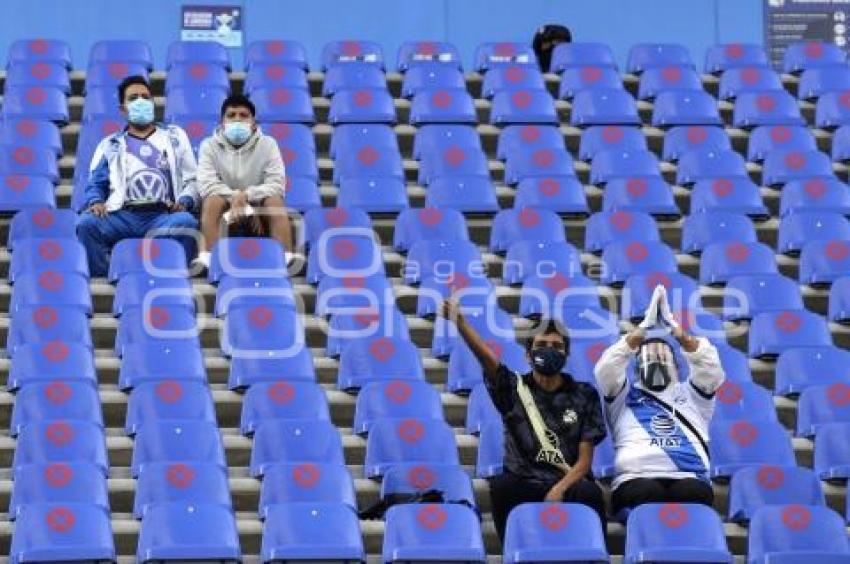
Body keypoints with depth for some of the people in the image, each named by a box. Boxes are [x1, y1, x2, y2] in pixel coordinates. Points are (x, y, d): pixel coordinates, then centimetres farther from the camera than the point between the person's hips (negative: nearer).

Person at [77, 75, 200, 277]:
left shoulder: (175, 137, 24)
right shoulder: (110, 145, 25)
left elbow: (192, 179, 18)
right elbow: (95, 184, 18)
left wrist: (184, 201, -4)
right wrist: (96, 202, -7)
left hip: (163, 217, -1)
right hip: (123, 216, 1)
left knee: (187, 222, -36)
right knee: (86, 223, -31)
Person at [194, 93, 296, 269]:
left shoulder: (267, 144, -3)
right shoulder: (210, 146, -3)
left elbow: (277, 184, -14)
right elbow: (207, 184, -15)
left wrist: (246, 195, -29)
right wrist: (235, 199, -28)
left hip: (258, 207, 0)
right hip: (225, 209, 0)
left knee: (274, 200, -30)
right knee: (213, 199, -32)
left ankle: (287, 256, -39)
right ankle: (208, 257, -42)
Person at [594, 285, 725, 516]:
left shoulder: (690, 394, 31)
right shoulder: (624, 395, 27)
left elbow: (711, 369, 12)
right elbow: (606, 370, 8)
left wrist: (682, 337, -1)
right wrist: (638, 336, 1)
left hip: (688, 478, 1)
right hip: (636, 479, -1)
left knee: (694, 492, -36)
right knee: (646, 493, -39)